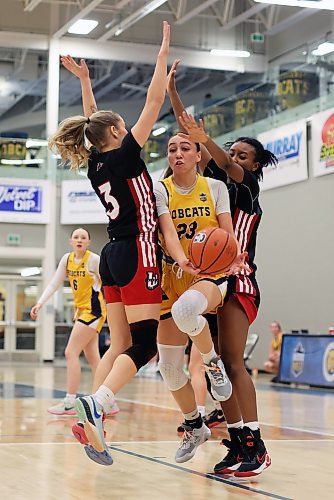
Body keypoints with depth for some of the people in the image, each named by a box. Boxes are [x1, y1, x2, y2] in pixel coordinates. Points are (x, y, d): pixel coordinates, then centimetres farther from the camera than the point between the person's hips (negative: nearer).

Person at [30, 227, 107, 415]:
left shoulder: (94, 259, -12)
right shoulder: (67, 259, 6)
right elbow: (54, 284, 9)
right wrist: (40, 303, -2)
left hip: (93, 310, -7)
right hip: (81, 310, 7)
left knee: (71, 352, -11)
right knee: (92, 358, 8)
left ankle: (69, 403, -8)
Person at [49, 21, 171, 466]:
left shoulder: (95, 163, 10)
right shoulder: (125, 155, -7)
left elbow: (93, 120, 27)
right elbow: (154, 103, -6)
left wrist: (84, 78, 32)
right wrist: (163, 53, 1)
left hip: (113, 256, 8)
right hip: (137, 255, -8)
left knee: (120, 346, 7)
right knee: (145, 344, -11)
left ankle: (93, 416, -3)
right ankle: (96, 403, -30)